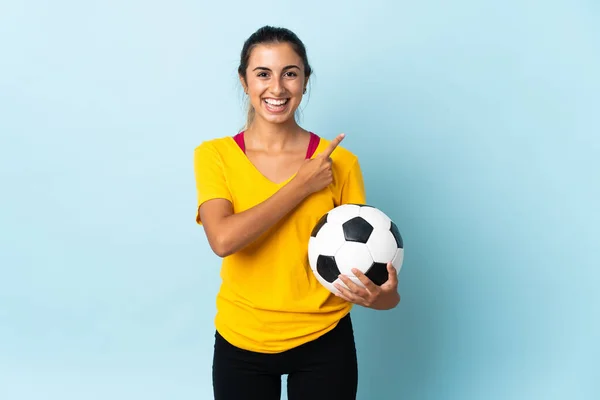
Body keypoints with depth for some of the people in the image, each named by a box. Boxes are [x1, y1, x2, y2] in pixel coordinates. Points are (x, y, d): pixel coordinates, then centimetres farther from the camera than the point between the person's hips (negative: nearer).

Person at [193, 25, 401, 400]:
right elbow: (223, 239, -22)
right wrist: (302, 185, -18)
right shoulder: (215, 155, -6)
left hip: (323, 341, 0)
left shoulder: (340, 162, -6)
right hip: (241, 342, 0)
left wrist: (385, 294, -26)